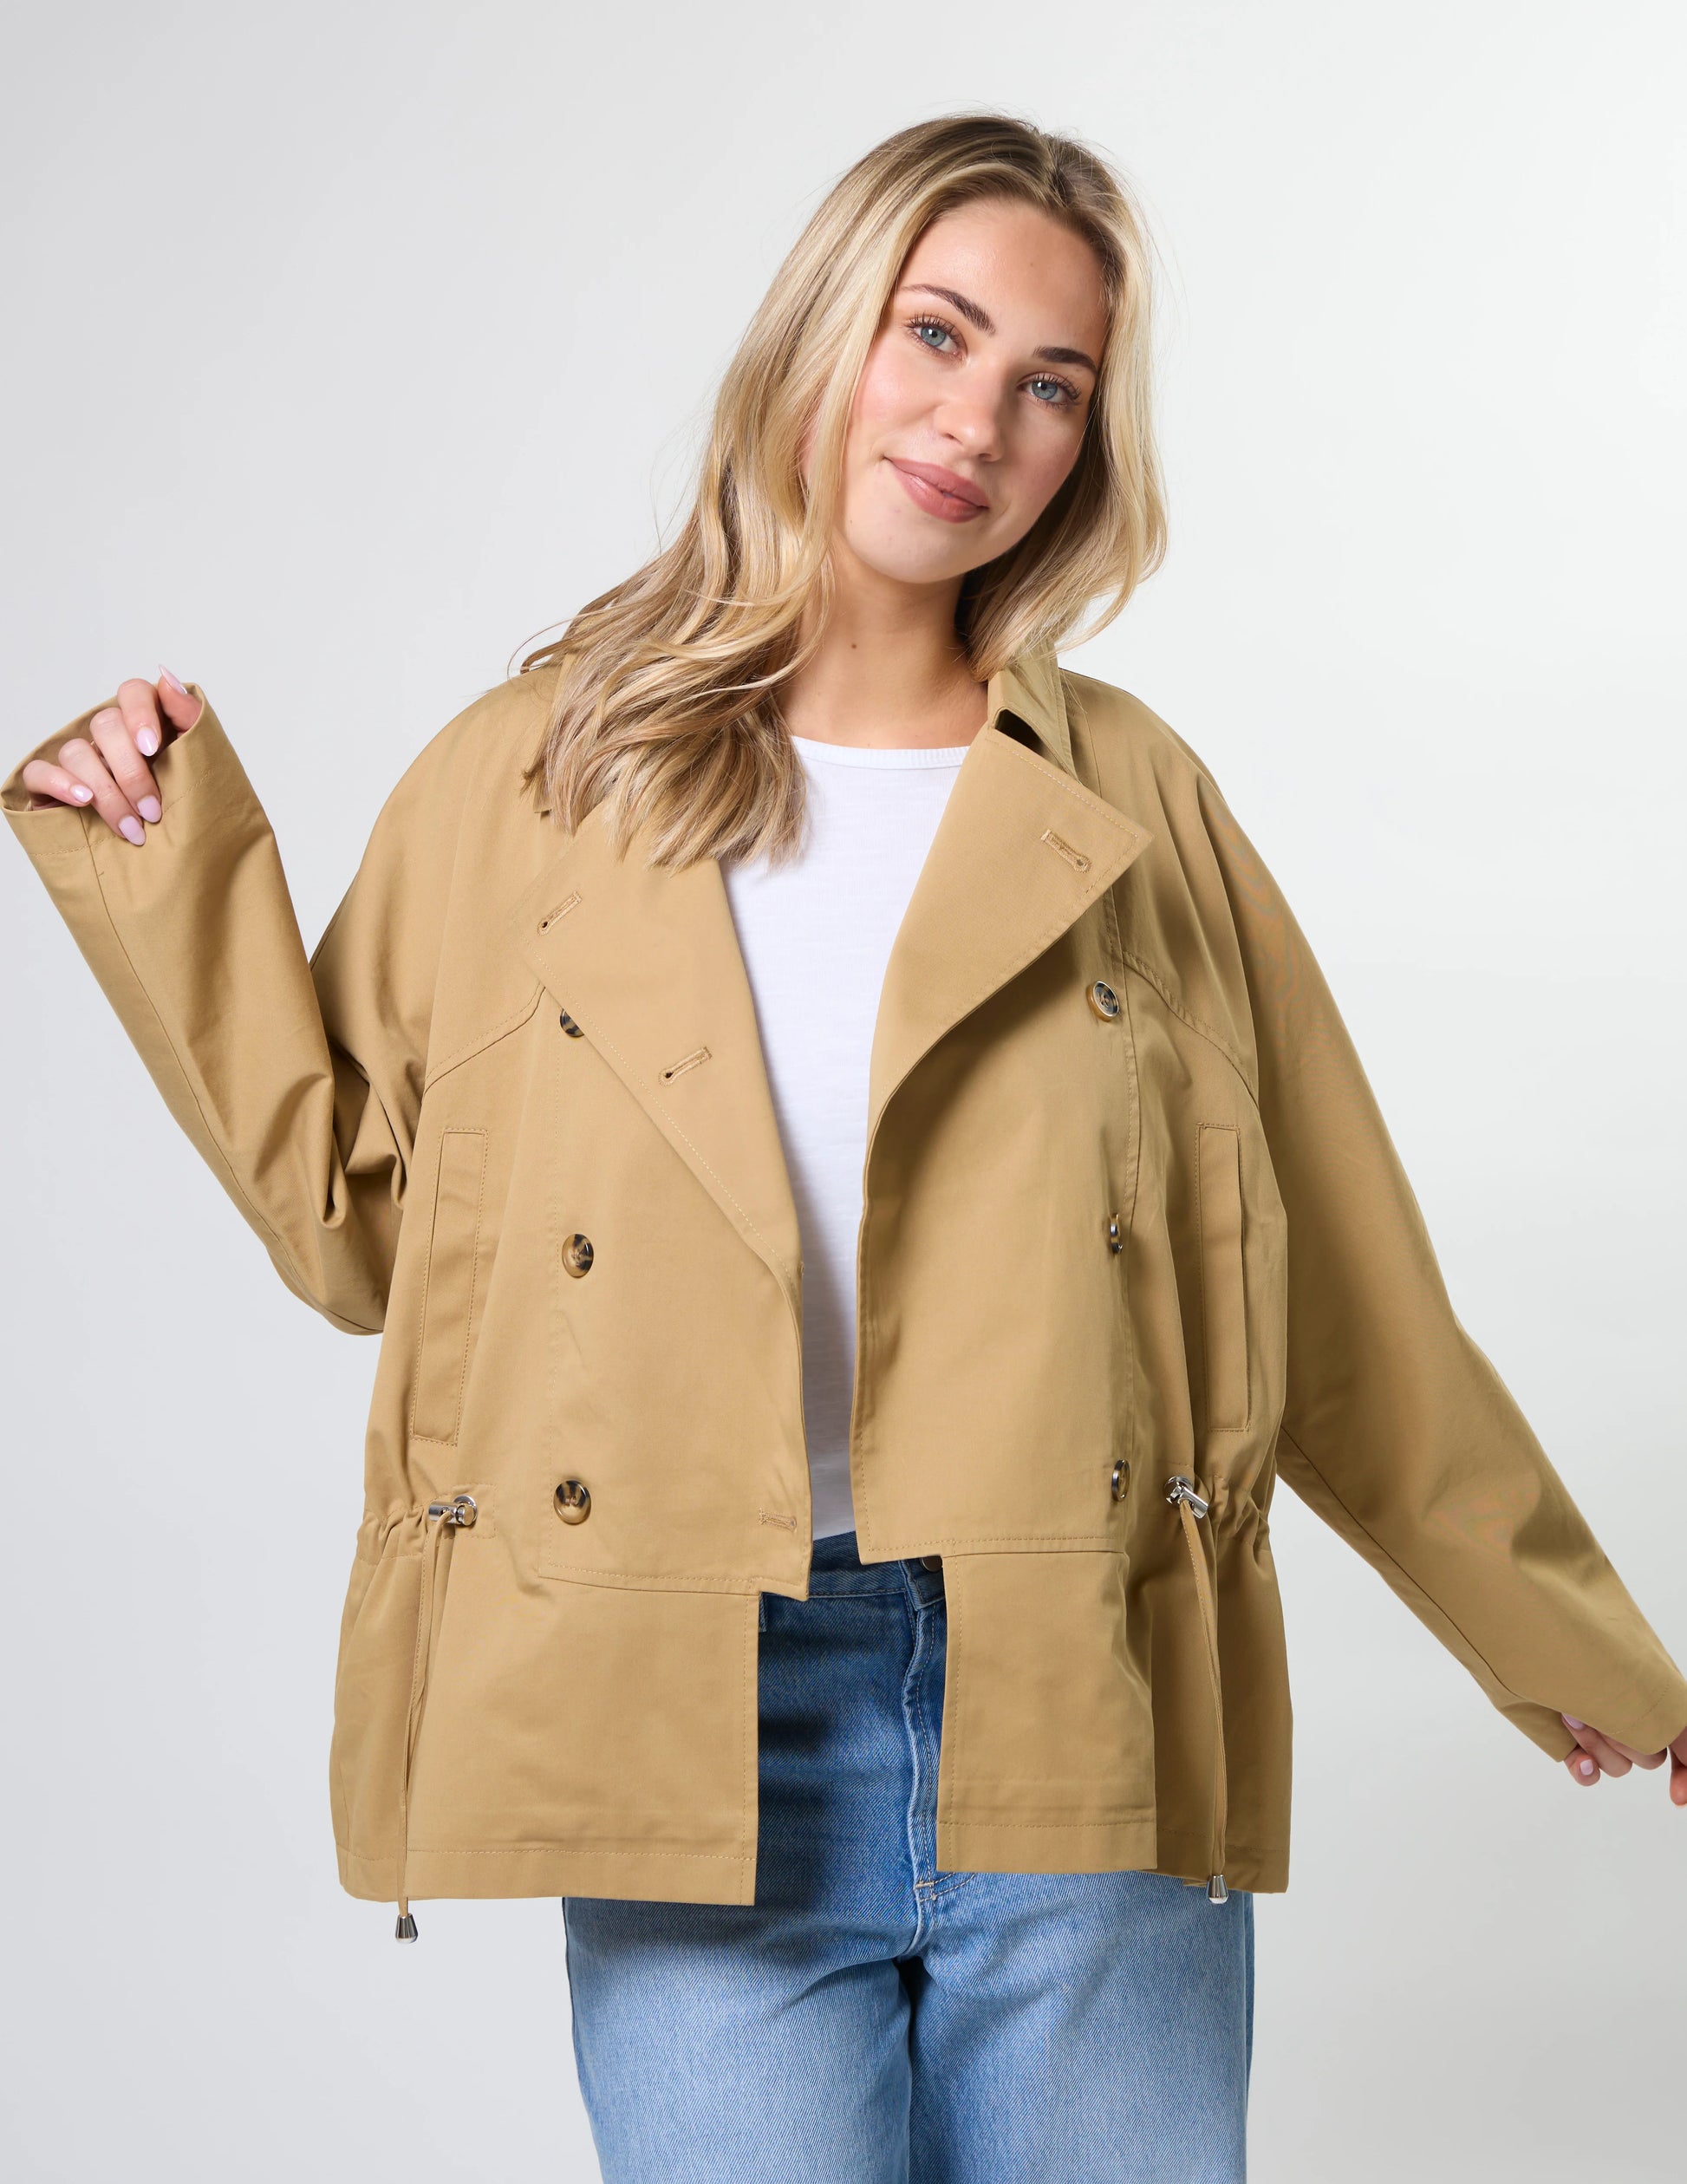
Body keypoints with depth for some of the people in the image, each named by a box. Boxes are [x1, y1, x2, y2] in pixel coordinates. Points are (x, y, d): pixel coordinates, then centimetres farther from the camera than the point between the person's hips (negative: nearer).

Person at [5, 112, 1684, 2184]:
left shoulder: (1133, 803, 8)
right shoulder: (532, 777, 7)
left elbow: (1346, 1303, 14)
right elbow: (350, 1214, 7)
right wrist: (173, 856, 3)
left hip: (1083, 1735, 1)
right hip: (691, 1738, 0)